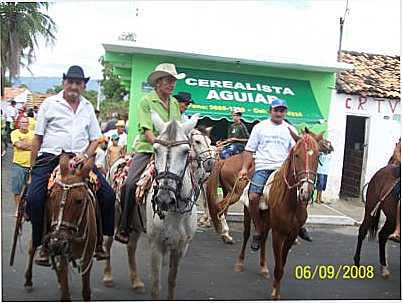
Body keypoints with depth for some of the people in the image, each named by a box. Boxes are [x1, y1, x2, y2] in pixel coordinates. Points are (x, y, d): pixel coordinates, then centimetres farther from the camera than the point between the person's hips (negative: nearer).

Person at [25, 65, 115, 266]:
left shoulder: (88, 107, 15)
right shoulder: (49, 103, 7)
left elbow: (95, 138, 16)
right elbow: (38, 138, 7)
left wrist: (86, 155, -5)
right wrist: (33, 168, 3)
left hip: (80, 159, 2)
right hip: (50, 158, -2)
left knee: (108, 194, -11)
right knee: (34, 198, -23)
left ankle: (98, 241, 2)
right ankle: (43, 243, -4)